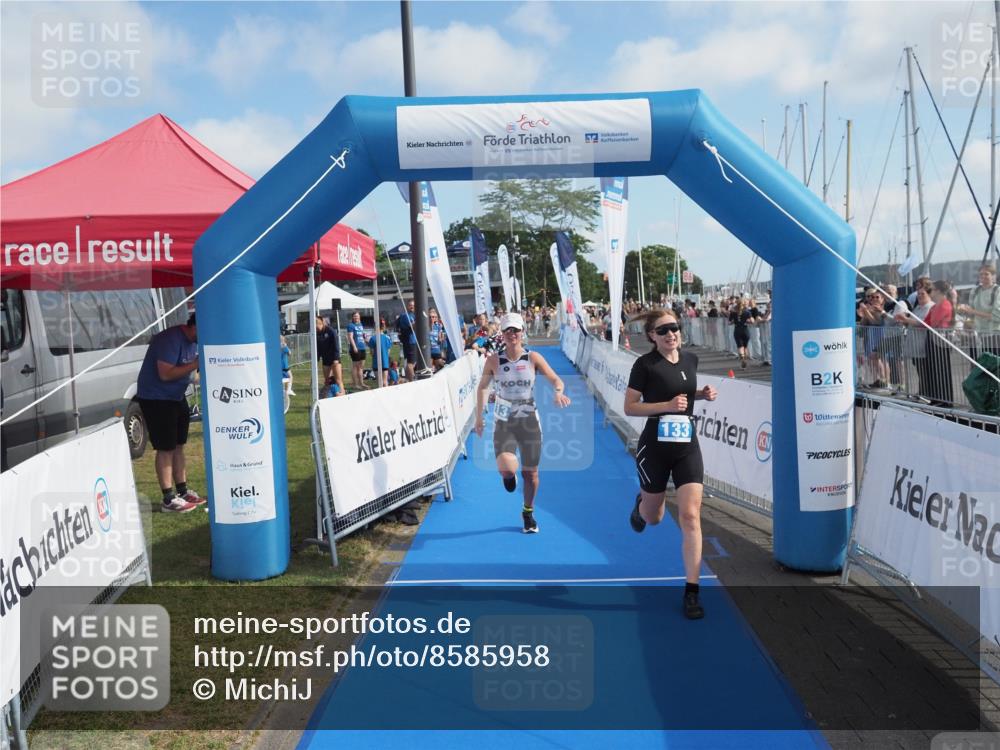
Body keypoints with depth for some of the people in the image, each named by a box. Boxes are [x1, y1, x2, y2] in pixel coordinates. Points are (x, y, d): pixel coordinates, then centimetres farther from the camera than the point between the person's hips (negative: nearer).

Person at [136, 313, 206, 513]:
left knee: (178, 445, 13)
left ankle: (183, 491, 22)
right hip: (156, 398, -9)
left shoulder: (193, 341, 4)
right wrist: (196, 364, -29)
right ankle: (169, 499, -1)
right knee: (165, 448, -6)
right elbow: (166, 374, -30)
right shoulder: (171, 339, -24)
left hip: (176, 397, 9)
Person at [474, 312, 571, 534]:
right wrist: (479, 417, 6)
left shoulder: (533, 358, -5)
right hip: (503, 422, -1)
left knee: (531, 472, 9)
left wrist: (559, 392, -32)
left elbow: (555, 379, -9)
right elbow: (483, 387, 7)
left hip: (529, 420, 1)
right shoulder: (493, 360, -4)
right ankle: (510, 476, 18)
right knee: (506, 469, -23)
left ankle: (528, 513, 34)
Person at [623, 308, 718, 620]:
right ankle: (640, 504, 55)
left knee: (691, 516, -9)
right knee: (653, 518, 15)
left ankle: (691, 592, -1)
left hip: (687, 446, 3)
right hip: (654, 446, -3)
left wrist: (702, 394, 2)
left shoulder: (690, 359, 5)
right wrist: (667, 405, -22)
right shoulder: (645, 364, -11)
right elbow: (629, 407, -11)